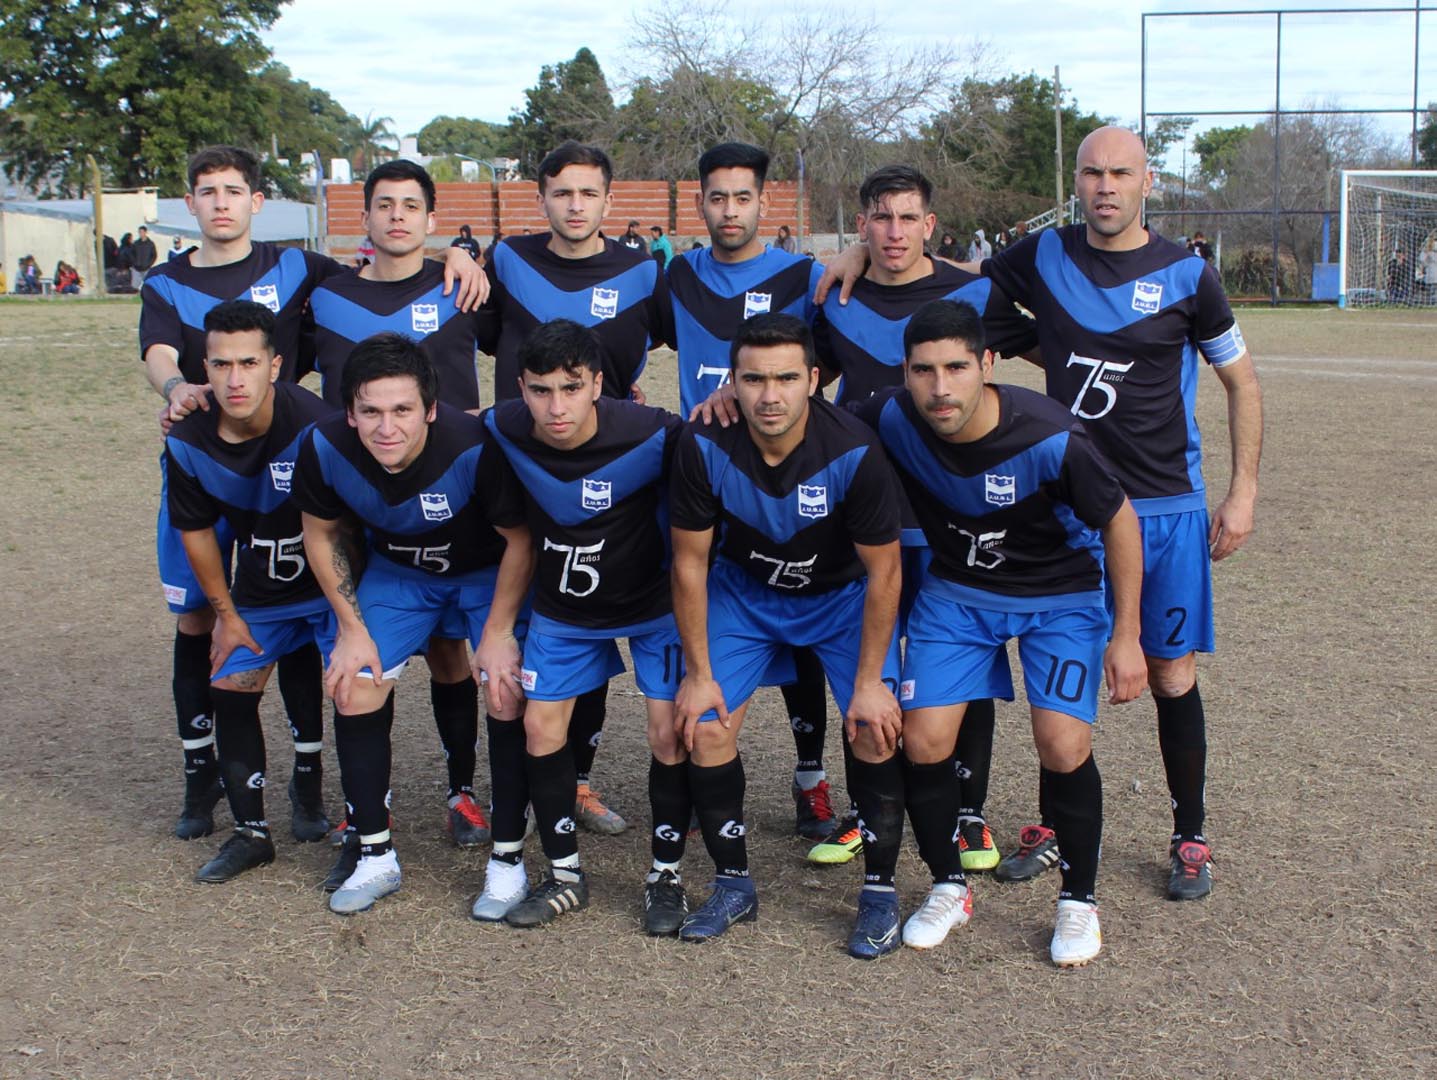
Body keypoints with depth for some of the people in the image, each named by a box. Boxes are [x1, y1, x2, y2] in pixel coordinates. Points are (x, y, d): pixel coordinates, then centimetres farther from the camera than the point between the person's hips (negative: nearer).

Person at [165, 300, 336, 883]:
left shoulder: (312, 426, -31)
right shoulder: (188, 443, -17)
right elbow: (196, 531, 0)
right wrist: (227, 614, 5)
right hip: (259, 586, 4)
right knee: (230, 693, 0)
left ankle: (308, 784, 21)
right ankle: (250, 832, 13)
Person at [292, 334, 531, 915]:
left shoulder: (475, 448, -37)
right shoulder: (325, 448, -26)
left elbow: (520, 540, -20)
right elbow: (321, 534, -5)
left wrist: (498, 632, -16)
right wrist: (352, 627, -6)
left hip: (490, 571, -3)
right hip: (396, 571, 3)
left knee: (508, 695, -17)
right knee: (353, 687, -7)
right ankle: (374, 856, 10)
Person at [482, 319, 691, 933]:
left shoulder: (651, 436, -30)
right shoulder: (502, 432, -19)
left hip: (651, 604, -3)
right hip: (563, 608, 3)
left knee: (669, 733, -6)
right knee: (541, 729, 3)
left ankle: (666, 876, 14)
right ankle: (565, 876, 20)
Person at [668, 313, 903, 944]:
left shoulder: (854, 453, -31)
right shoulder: (705, 448, -26)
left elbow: (883, 571, -18)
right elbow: (689, 563, -12)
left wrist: (869, 684, -16)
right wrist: (698, 673, -9)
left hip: (842, 594, -1)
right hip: (744, 590, 2)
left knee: (876, 731, -15)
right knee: (706, 728, -9)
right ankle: (733, 884, 10)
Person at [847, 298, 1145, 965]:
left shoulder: (1049, 439, -31)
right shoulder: (893, 420, -23)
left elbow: (1119, 520, -15)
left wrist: (1126, 634, -12)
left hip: (1062, 593, -3)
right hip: (956, 590, 3)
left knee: (1063, 747, -15)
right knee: (923, 742, -7)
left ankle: (1079, 900, 11)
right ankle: (949, 889, 18)